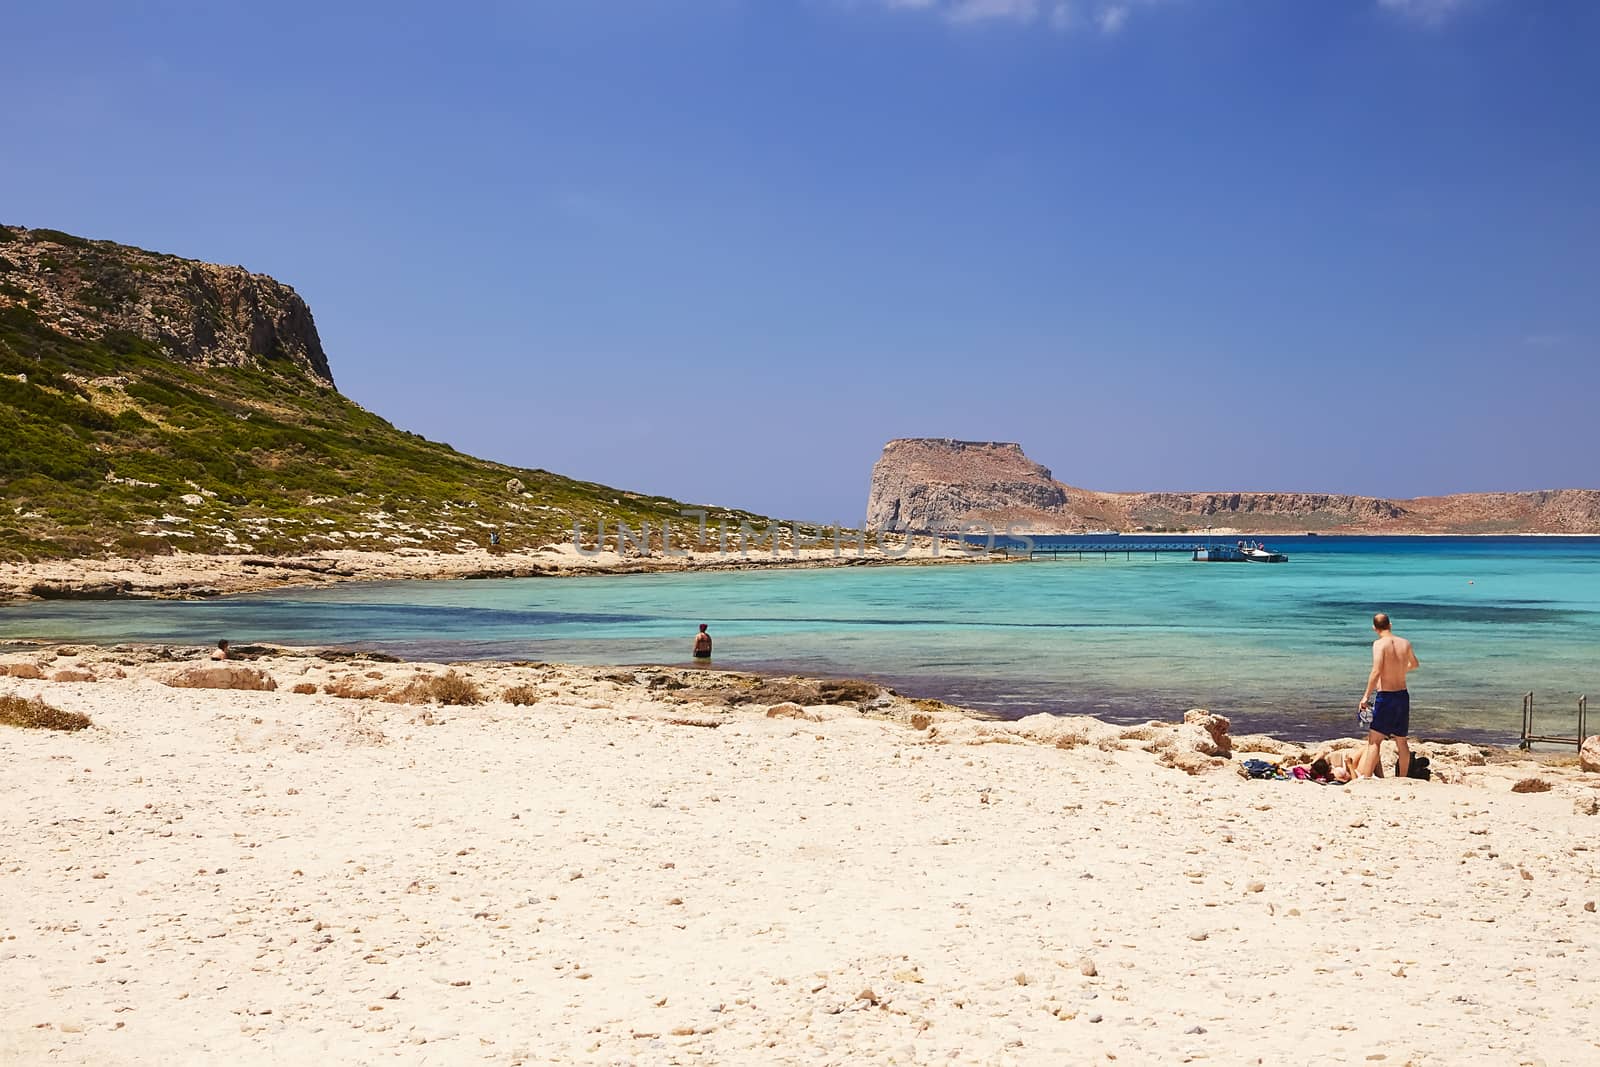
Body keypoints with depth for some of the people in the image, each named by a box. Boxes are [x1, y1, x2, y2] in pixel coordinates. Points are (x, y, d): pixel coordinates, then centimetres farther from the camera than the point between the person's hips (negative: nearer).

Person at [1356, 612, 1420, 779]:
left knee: (1374, 740, -5)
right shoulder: (1405, 643, 6)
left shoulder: (1379, 644, -13)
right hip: (1403, 695, 6)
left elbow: (1376, 671, -21)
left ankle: (1365, 777, -12)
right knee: (1401, 741, 15)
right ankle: (1402, 779, 22)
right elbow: (1415, 665, 25)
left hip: (1385, 696, -6)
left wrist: (1366, 696, -16)